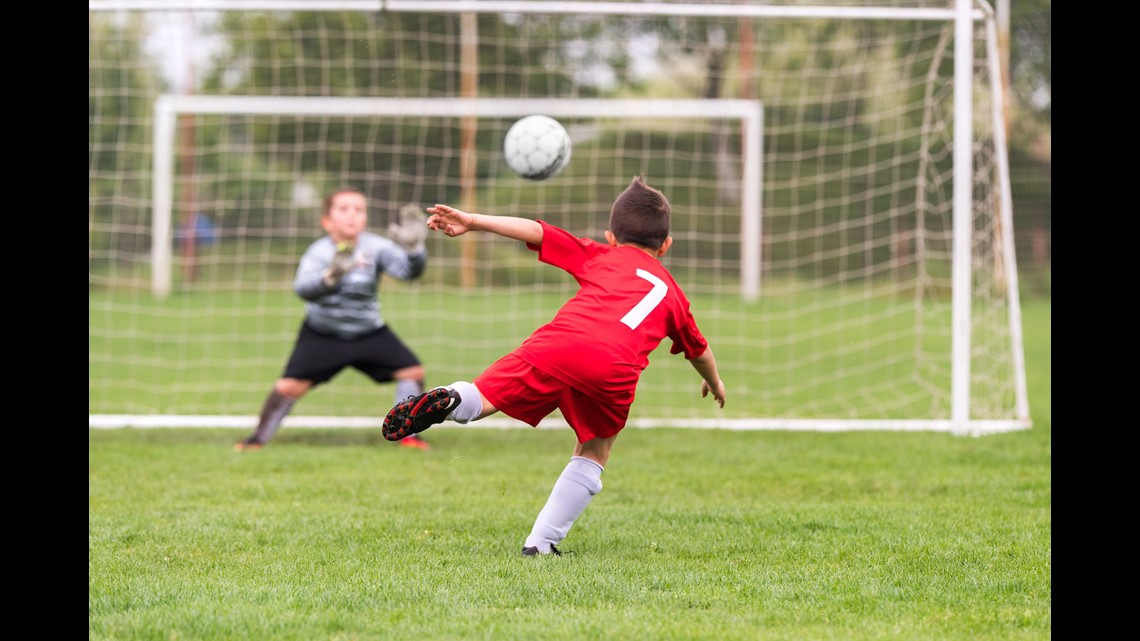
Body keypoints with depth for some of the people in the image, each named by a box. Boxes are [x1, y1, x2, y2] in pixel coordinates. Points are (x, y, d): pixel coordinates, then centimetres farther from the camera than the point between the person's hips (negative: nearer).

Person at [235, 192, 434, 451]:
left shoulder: (375, 247, -16)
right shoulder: (319, 252, -22)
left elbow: (408, 270, -27)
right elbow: (303, 289, -38)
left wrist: (413, 248, -49)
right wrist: (331, 276, -59)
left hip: (369, 333, 2)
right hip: (322, 333, -2)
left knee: (412, 371, -10)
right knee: (290, 385, -13)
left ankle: (408, 435, 5)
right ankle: (258, 438, 6)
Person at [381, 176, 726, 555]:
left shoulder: (601, 255, 33)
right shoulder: (672, 293, 38)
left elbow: (537, 232, 21)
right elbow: (698, 349, 54)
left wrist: (472, 222, 20)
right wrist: (714, 383, 74)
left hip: (556, 345, -1)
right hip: (616, 369, 1)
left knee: (476, 401, 3)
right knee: (593, 454, 21)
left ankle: (448, 401, -33)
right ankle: (541, 544, 12)